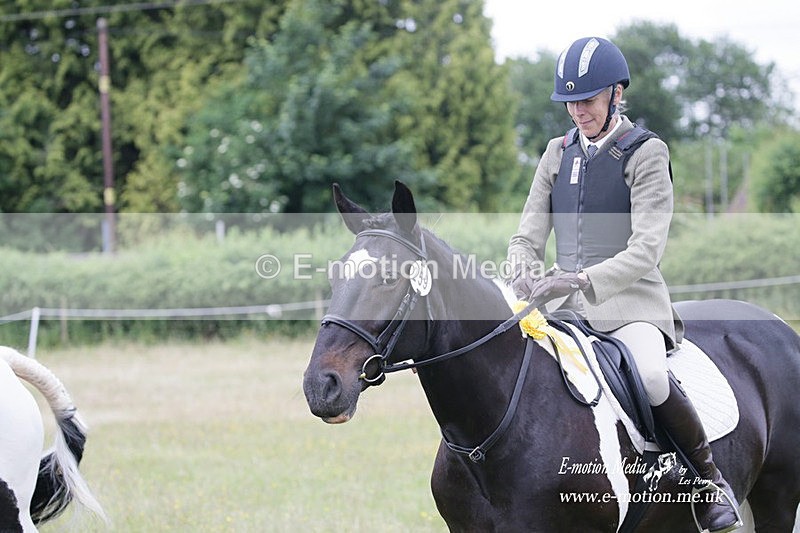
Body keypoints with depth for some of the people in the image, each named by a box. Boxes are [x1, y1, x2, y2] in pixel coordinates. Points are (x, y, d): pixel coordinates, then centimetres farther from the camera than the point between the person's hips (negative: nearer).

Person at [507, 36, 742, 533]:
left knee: (650, 376, -34)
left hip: (631, 300, -5)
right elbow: (528, 235, 11)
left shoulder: (646, 153, -4)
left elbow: (646, 249, -13)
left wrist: (584, 279, -27)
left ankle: (711, 478, -13)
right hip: (563, 304, 6)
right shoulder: (559, 153, 12)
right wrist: (526, 273, -13)